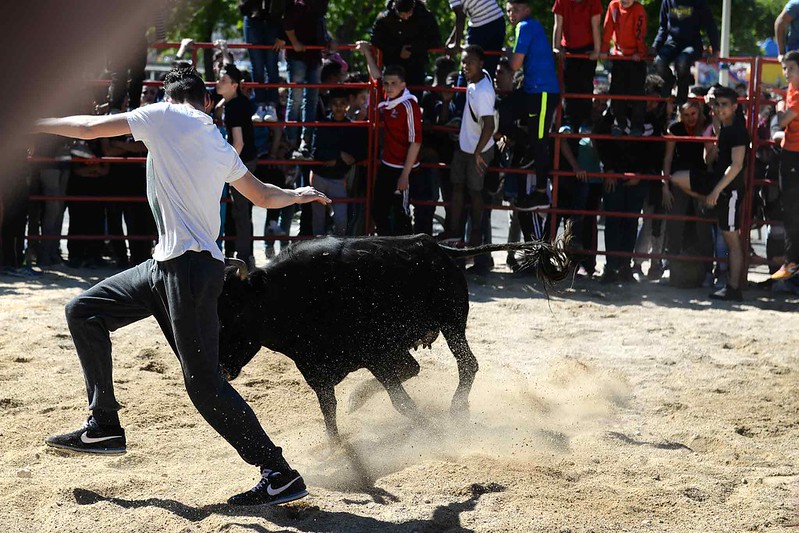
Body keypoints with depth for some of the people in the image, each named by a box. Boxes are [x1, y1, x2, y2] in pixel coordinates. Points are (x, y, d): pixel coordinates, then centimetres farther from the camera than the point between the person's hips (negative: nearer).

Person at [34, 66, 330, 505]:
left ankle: (280, 475, -3)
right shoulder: (221, 147, 17)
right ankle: (103, 428, 17)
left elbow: (91, 127, -1)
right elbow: (265, 196, 27)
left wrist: (34, 123, 14)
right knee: (84, 311, 14)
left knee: (204, 383, -7)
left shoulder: (166, 116, -2)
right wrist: (300, 194, 49)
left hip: (189, 269, -9)